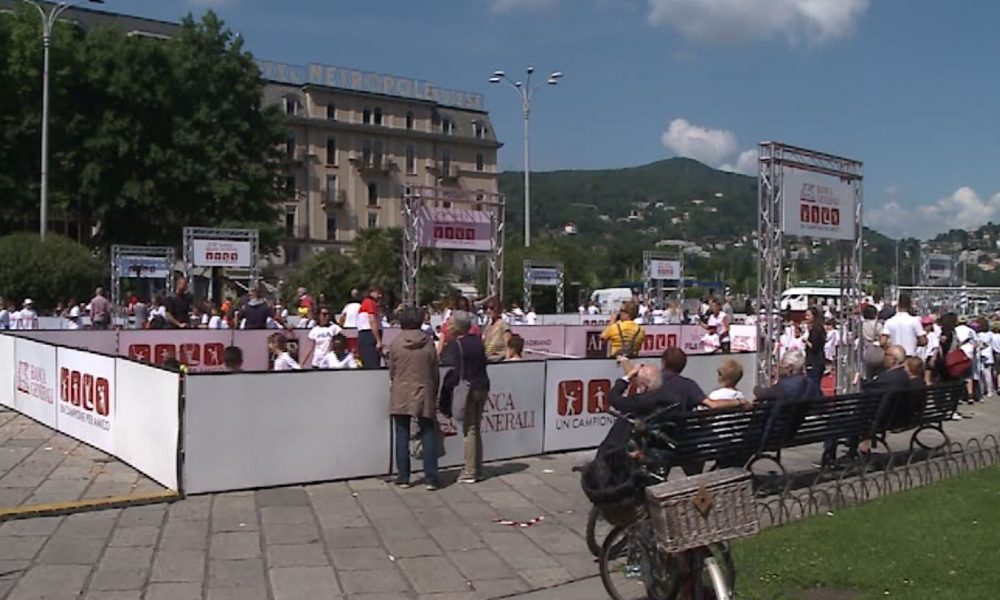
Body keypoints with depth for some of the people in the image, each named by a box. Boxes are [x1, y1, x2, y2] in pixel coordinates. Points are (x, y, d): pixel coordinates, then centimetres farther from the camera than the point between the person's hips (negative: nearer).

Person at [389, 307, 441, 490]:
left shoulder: (395, 343, -4)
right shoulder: (428, 343, -3)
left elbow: (391, 372, 3)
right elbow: (435, 371, 3)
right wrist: (434, 394, 14)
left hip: (400, 396, 0)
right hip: (424, 394, 0)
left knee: (402, 436, 7)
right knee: (428, 435, 5)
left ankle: (403, 477, 11)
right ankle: (431, 478, 2)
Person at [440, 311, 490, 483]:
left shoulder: (454, 345, -14)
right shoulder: (477, 341, 6)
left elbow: (453, 372, -18)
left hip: (466, 390, -7)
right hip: (482, 388, 7)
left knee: (469, 431, -1)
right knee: (475, 430, 15)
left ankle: (470, 472, 4)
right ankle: (477, 469, 21)